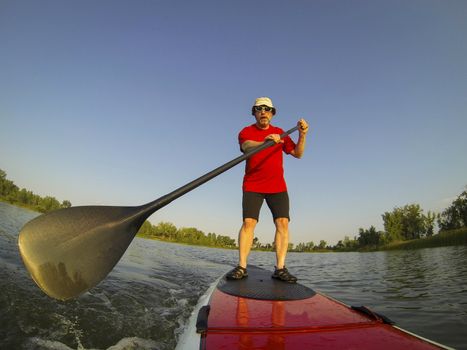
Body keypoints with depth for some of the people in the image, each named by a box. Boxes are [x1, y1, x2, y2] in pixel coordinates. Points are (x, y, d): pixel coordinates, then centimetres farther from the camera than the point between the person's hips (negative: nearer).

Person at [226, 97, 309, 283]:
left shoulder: (279, 133, 14)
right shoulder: (246, 132, 4)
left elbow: (298, 153, 11)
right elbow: (247, 147, -20)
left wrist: (302, 135, -5)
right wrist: (265, 142, -40)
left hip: (277, 185, 3)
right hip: (252, 185, -2)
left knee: (283, 222, -8)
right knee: (248, 222, -13)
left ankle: (280, 268, -5)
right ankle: (242, 267, -8)